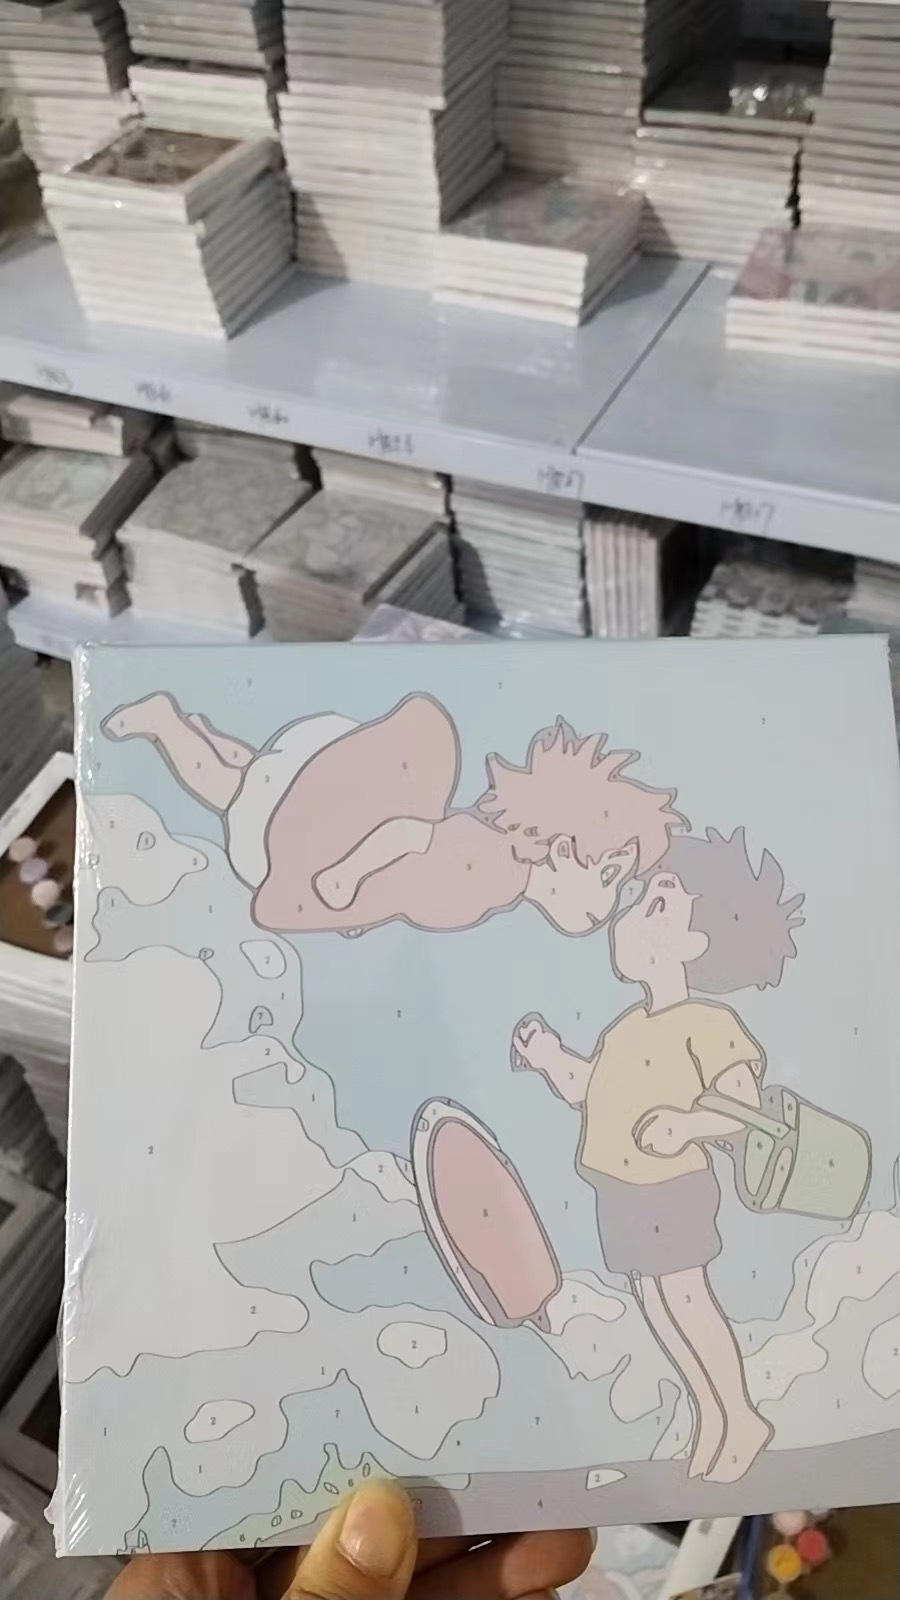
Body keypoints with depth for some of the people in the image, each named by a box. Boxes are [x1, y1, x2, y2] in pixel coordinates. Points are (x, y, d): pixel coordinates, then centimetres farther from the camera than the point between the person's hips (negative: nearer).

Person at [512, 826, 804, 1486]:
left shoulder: (707, 1024, -16)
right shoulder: (629, 1026, 8)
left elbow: (745, 1103, -20)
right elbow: (588, 1090, 13)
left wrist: (687, 1126, -33)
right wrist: (549, 1057, 4)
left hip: (672, 1188, -8)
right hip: (623, 1189, 8)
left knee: (685, 1296, -1)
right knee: (652, 1299, 13)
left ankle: (742, 1417, 17)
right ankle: (711, 1412, 28)